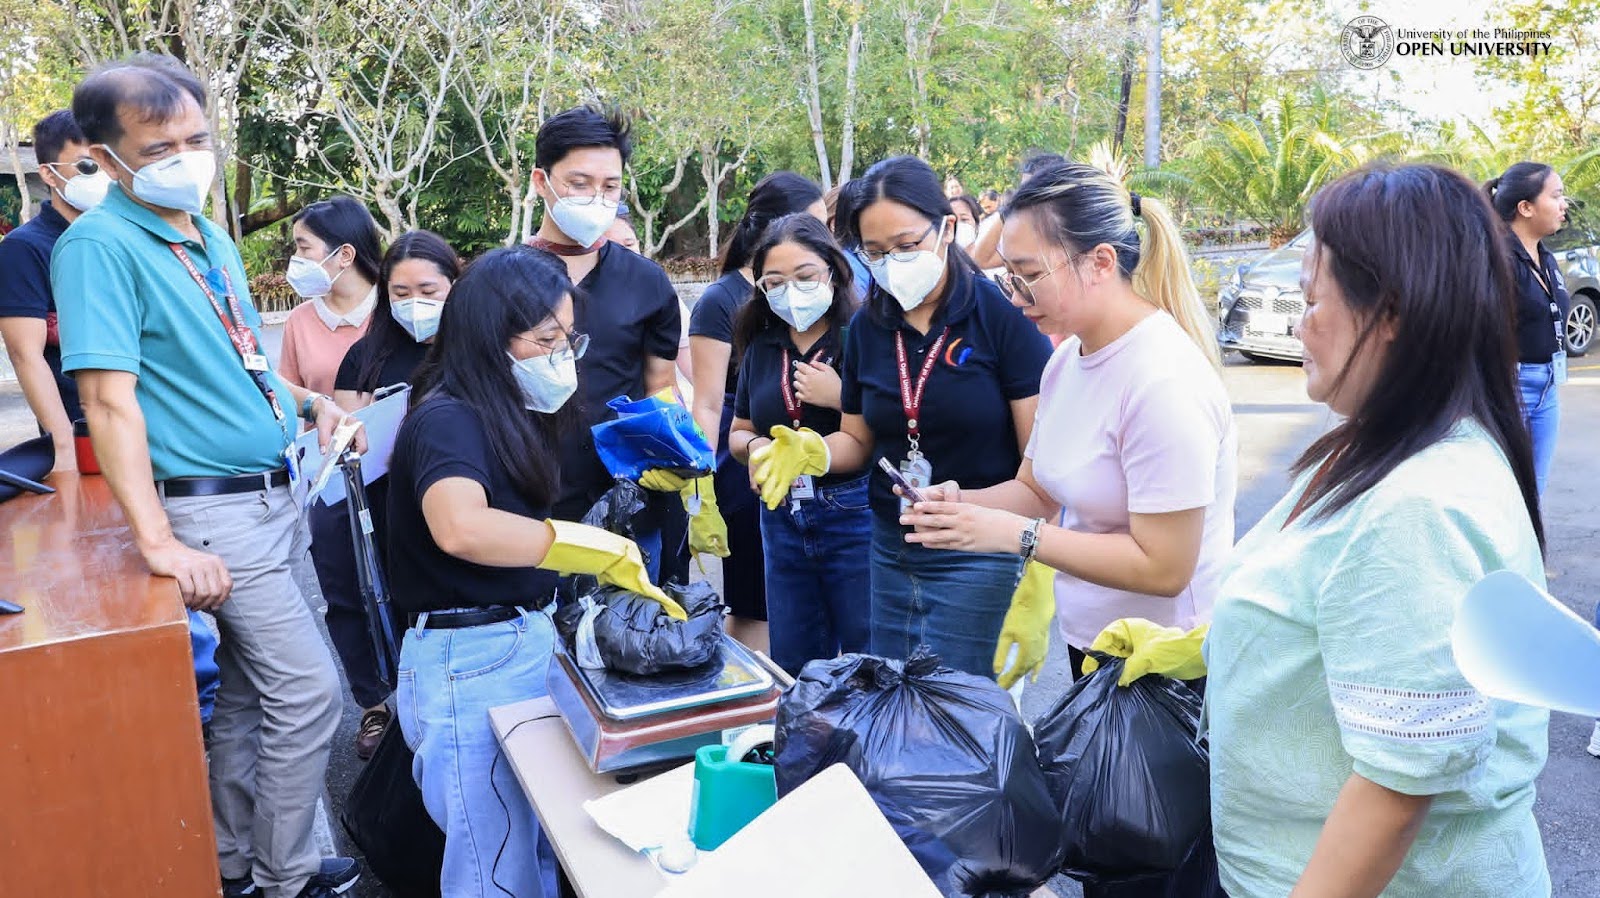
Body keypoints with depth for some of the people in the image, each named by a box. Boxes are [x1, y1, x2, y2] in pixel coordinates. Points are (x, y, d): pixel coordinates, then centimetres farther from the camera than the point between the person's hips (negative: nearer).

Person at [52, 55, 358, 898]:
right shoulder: (100, 245, -15)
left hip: (269, 496, 8)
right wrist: (159, 543, -26)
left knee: (247, 691, 15)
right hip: (216, 510, -8)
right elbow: (108, 396, -22)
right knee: (309, 690, -3)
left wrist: (311, 401, 9)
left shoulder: (211, 240, 11)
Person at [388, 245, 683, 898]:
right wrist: (602, 549, -32)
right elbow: (462, 530, -38)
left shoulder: (511, 417, 8)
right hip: (470, 661, -8)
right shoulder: (447, 420, -19)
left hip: (530, 641, 8)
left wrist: (631, 585, 0)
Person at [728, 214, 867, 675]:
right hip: (782, 519, 6)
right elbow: (738, 434, 18)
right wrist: (754, 446, -3)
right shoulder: (761, 347, 9)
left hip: (855, 514, -5)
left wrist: (843, 397, -20)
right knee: (793, 669, 17)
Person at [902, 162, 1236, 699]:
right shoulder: (1066, 358, 1)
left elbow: (1162, 567, -25)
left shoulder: (1165, 382, -24)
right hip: (1087, 638, 8)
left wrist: (1014, 533, -25)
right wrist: (964, 503, -11)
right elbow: (1037, 489, 9)